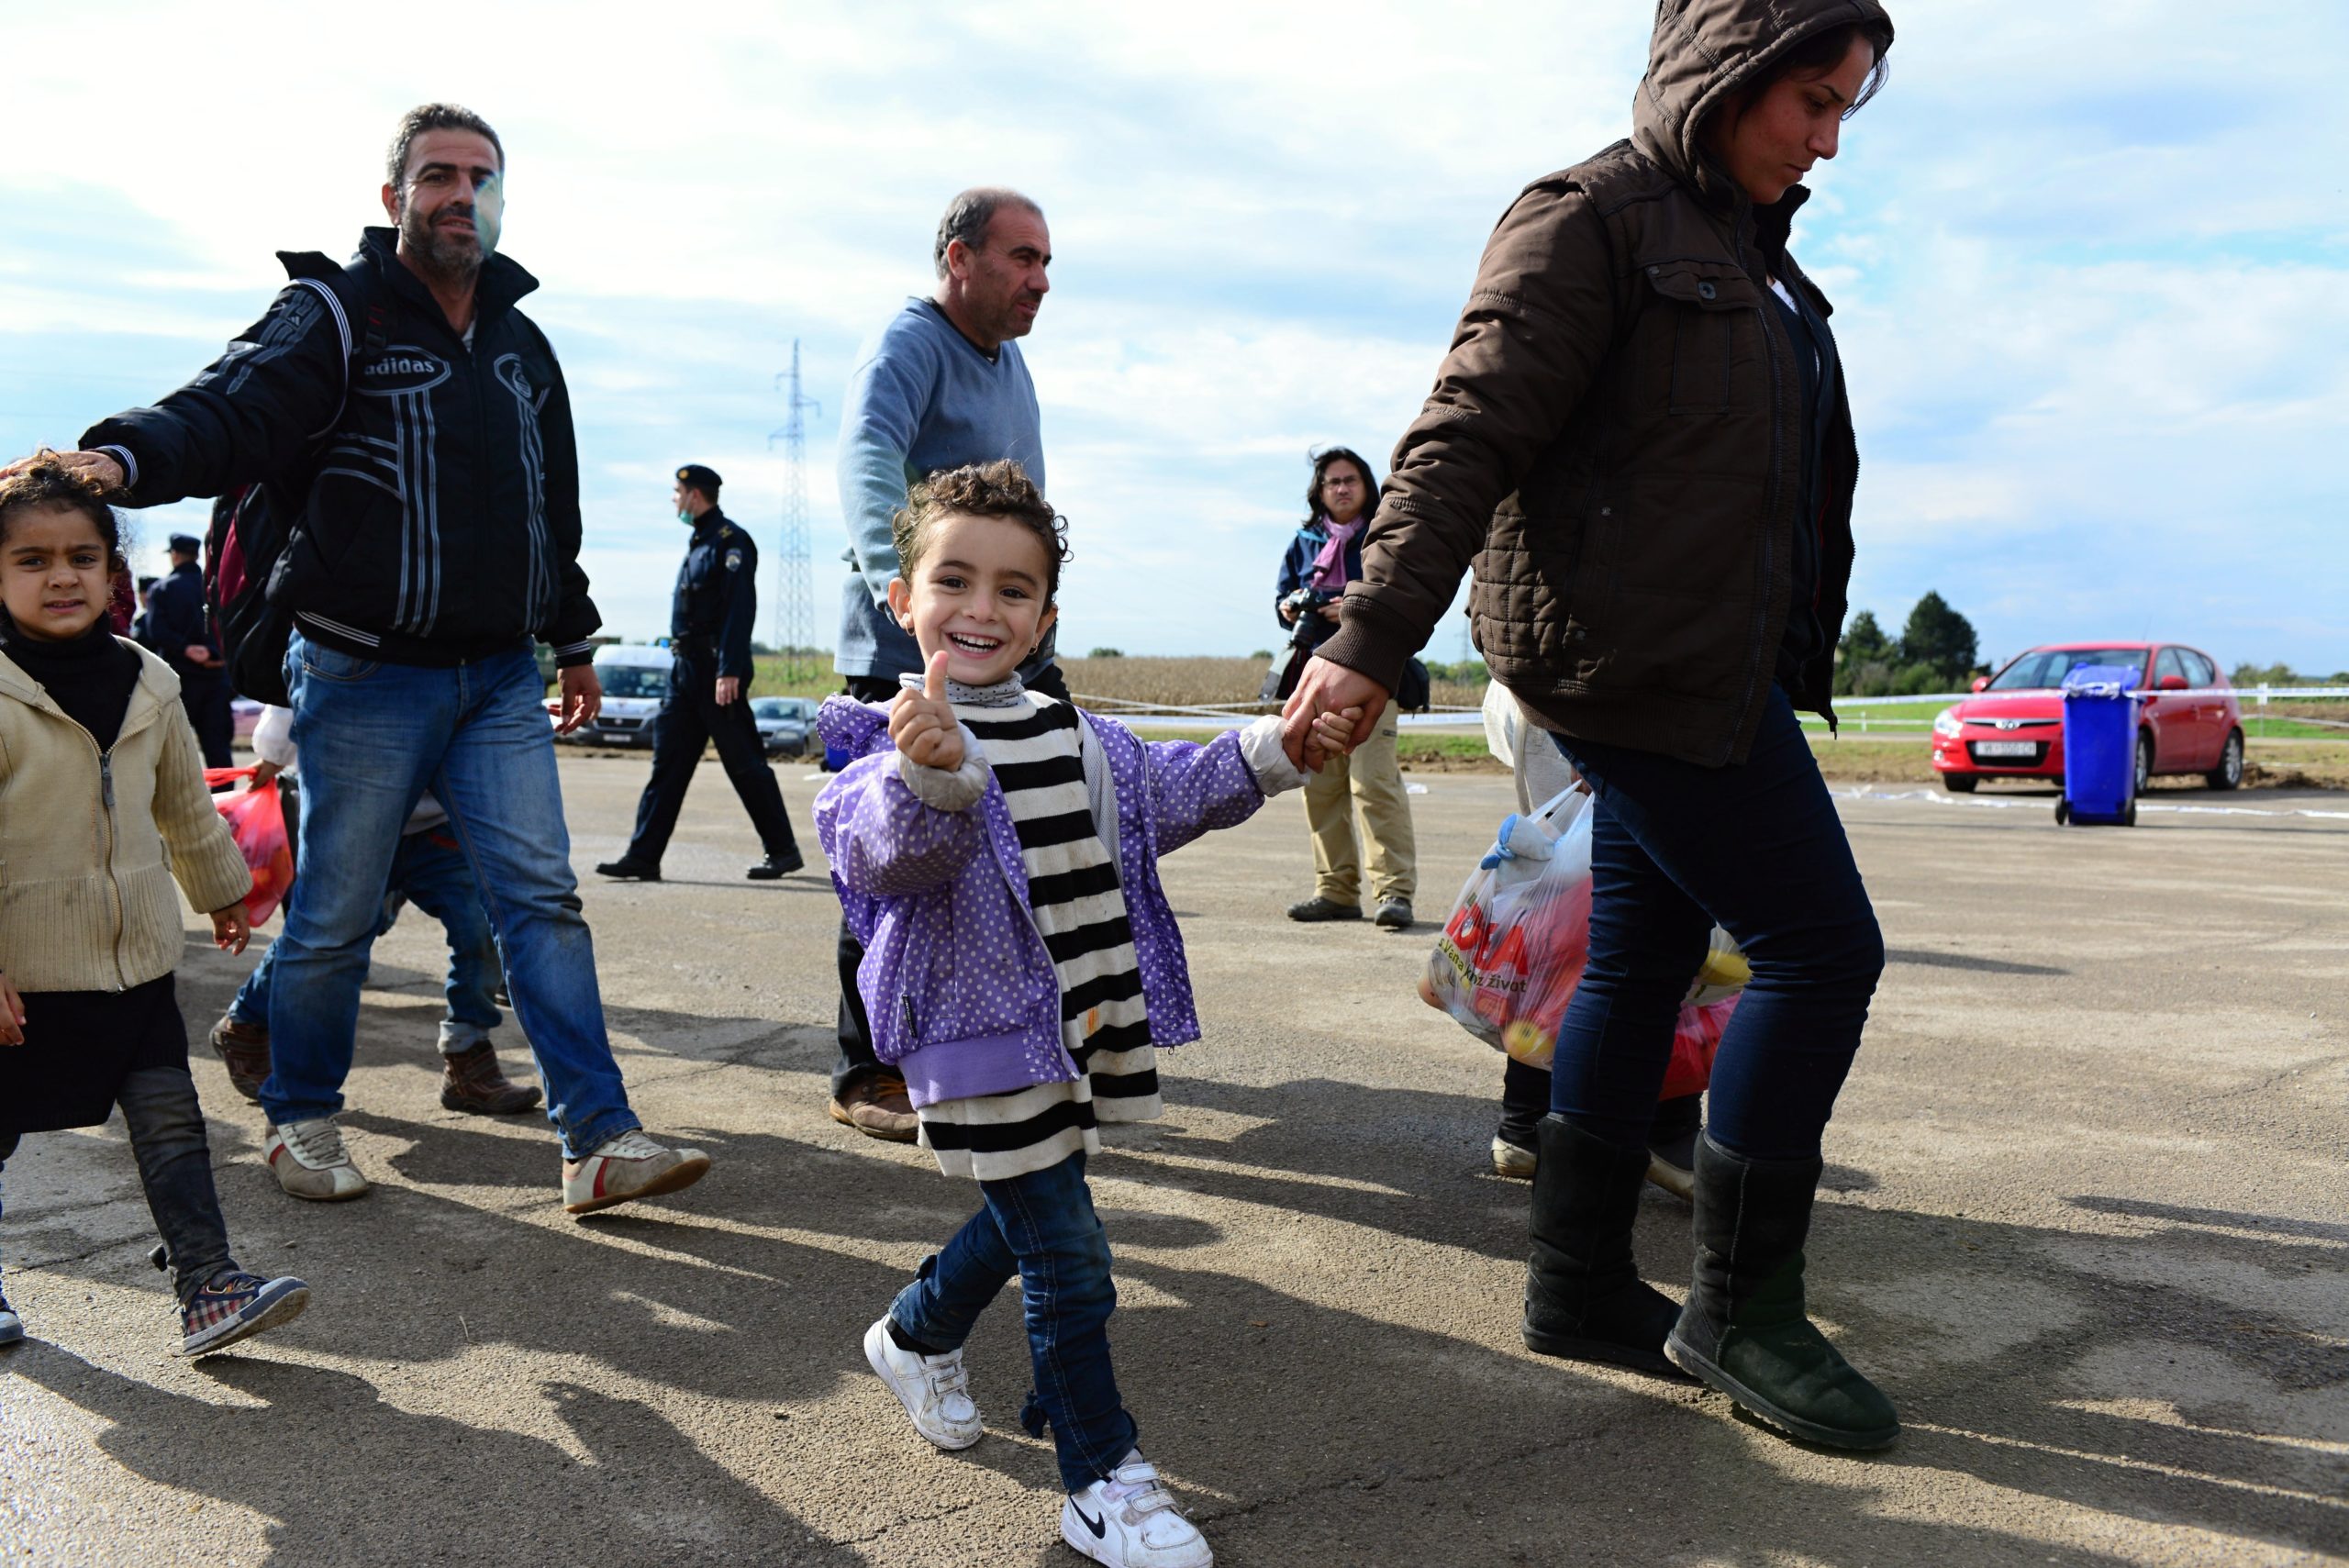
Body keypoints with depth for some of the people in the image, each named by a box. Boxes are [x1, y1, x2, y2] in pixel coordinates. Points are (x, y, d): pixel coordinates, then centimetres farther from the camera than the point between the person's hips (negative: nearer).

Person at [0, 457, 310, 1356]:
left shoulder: (146, 683, 5)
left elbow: (186, 804, 20)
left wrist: (222, 891, 29)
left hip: (136, 957, 5)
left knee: (170, 1121, 2)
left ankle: (208, 1289, 4)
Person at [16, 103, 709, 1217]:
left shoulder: (522, 345, 16)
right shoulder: (337, 313, -3)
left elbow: (555, 509, 24)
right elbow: (232, 412, -21)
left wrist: (573, 642, 28)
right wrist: (122, 456, -41)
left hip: (500, 680, 5)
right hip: (365, 677, -4)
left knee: (542, 896, -3)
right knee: (337, 914, 5)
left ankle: (598, 1140, -2)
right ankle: (301, 1118, 26)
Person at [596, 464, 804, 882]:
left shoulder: (730, 542, -11)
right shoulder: (699, 543, 18)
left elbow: (739, 610, -19)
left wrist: (729, 671, -25)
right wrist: (682, 663, 18)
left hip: (716, 670, -9)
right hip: (685, 668, 9)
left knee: (745, 764, -3)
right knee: (667, 760, 5)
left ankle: (784, 851, 7)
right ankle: (644, 856, 6)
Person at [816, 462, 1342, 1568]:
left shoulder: (1073, 736, 9)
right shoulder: (900, 746, -15)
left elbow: (1166, 792, 16)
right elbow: (884, 847, -33)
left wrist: (1271, 752, 3)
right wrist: (930, 775, -53)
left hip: (1084, 1026, 8)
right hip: (987, 1040, -8)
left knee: (1026, 1218, 24)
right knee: (1068, 1261, -3)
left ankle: (917, 1335, 51)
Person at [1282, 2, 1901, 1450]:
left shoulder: (1746, 248, 21)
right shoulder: (1590, 219, -7)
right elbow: (1470, 433, -16)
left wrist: (1787, 658, 22)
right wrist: (1372, 640, -23)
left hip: (1713, 662, 9)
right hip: (1637, 656, -9)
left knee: (1642, 957, 11)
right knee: (1820, 949, -7)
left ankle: (1581, 1286, 21)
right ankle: (1742, 1308, 6)